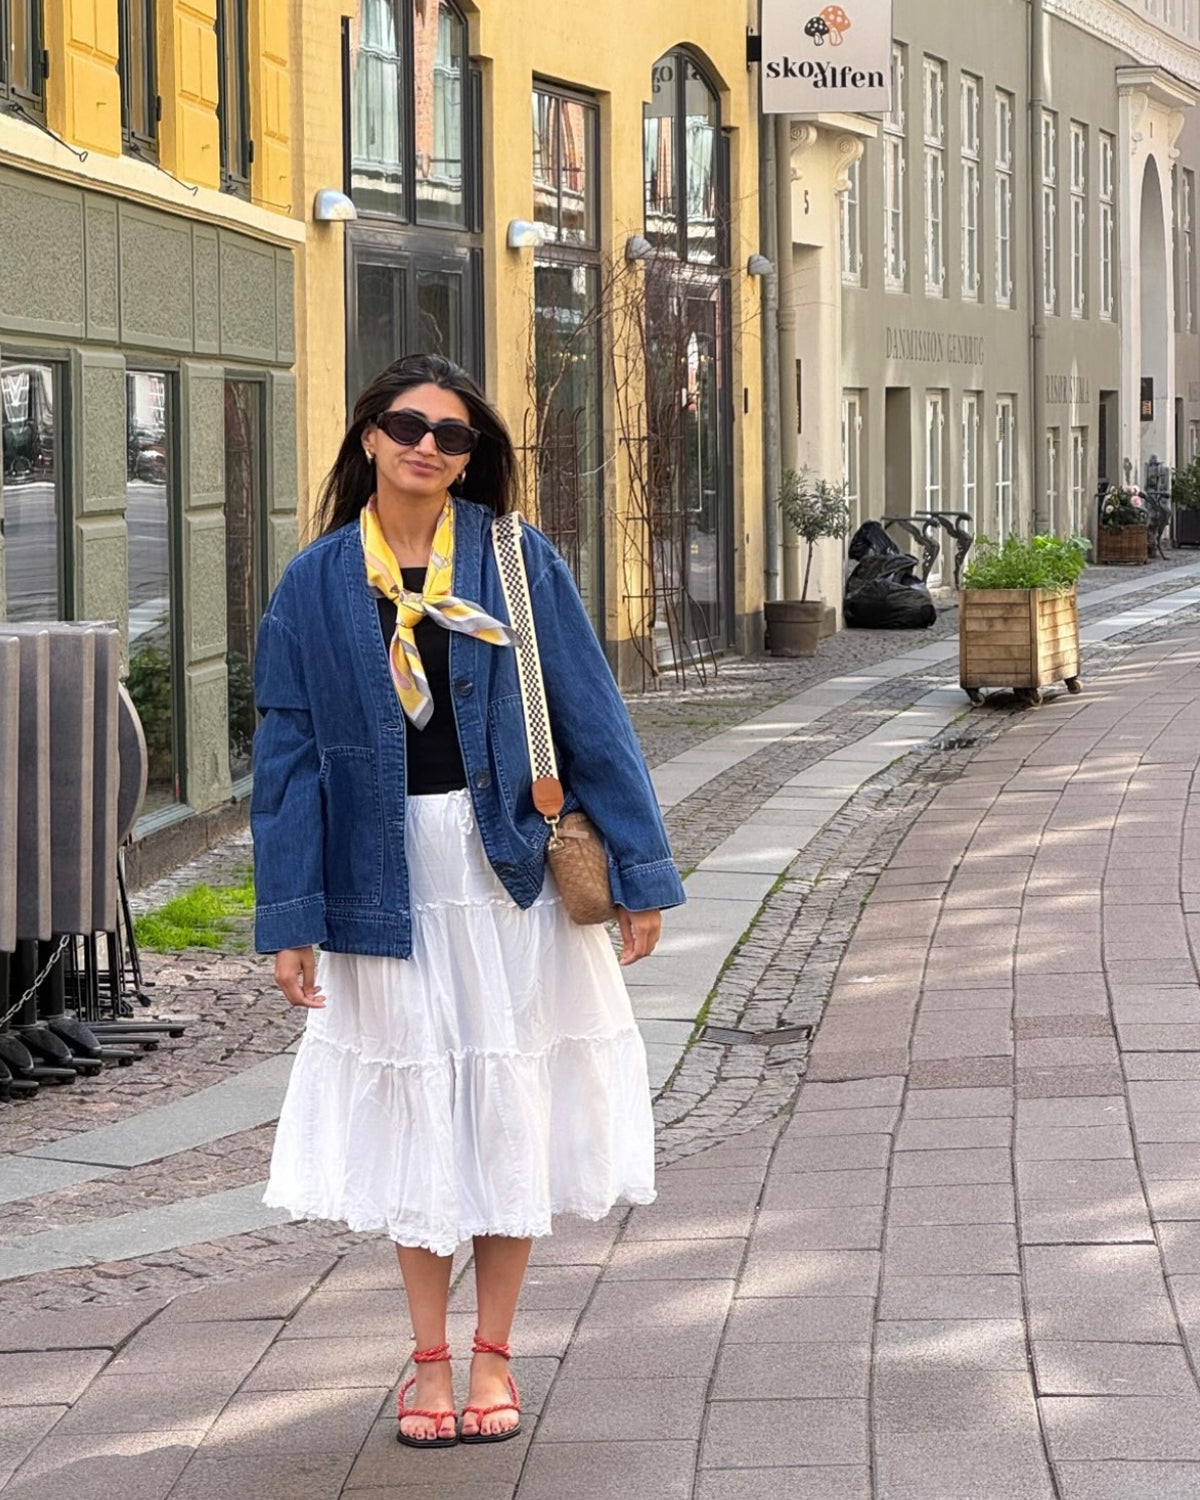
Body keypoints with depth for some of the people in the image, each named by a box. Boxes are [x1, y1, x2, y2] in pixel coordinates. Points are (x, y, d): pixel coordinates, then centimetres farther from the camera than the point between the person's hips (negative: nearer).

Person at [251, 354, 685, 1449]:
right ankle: (430, 1358, 21)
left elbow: (592, 719, -2)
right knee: (414, 1112, 8)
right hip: (387, 879, 1)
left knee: (511, 1111, 6)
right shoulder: (317, 586, 0)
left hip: (512, 870, -1)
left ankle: (493, 1355, 19)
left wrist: (637, 869, -4)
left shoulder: (519, 565, -3)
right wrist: (290, 918, -2)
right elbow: (288, 753, 2)